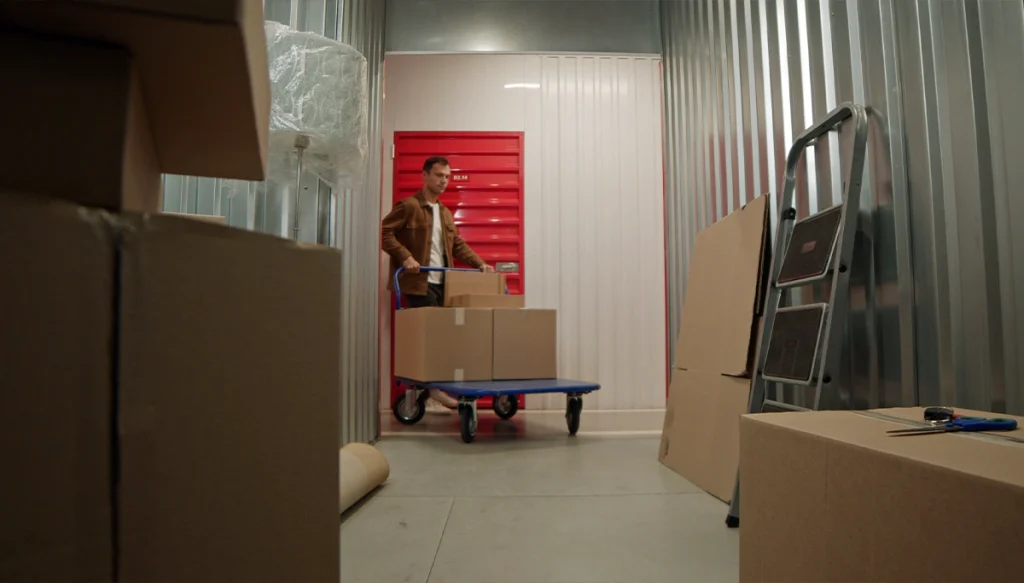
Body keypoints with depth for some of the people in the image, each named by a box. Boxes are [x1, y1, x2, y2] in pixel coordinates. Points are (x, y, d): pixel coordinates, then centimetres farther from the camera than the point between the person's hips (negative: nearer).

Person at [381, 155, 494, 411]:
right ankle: (432, 386, -2)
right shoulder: (408, 205, -3)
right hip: (418, 282, -7)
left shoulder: (446, 213, 21)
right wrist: (405, 257, -20)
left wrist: (480, 264, 7)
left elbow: (458, 245, 20)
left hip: (442, 283, 8)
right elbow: (385, 232, -10)